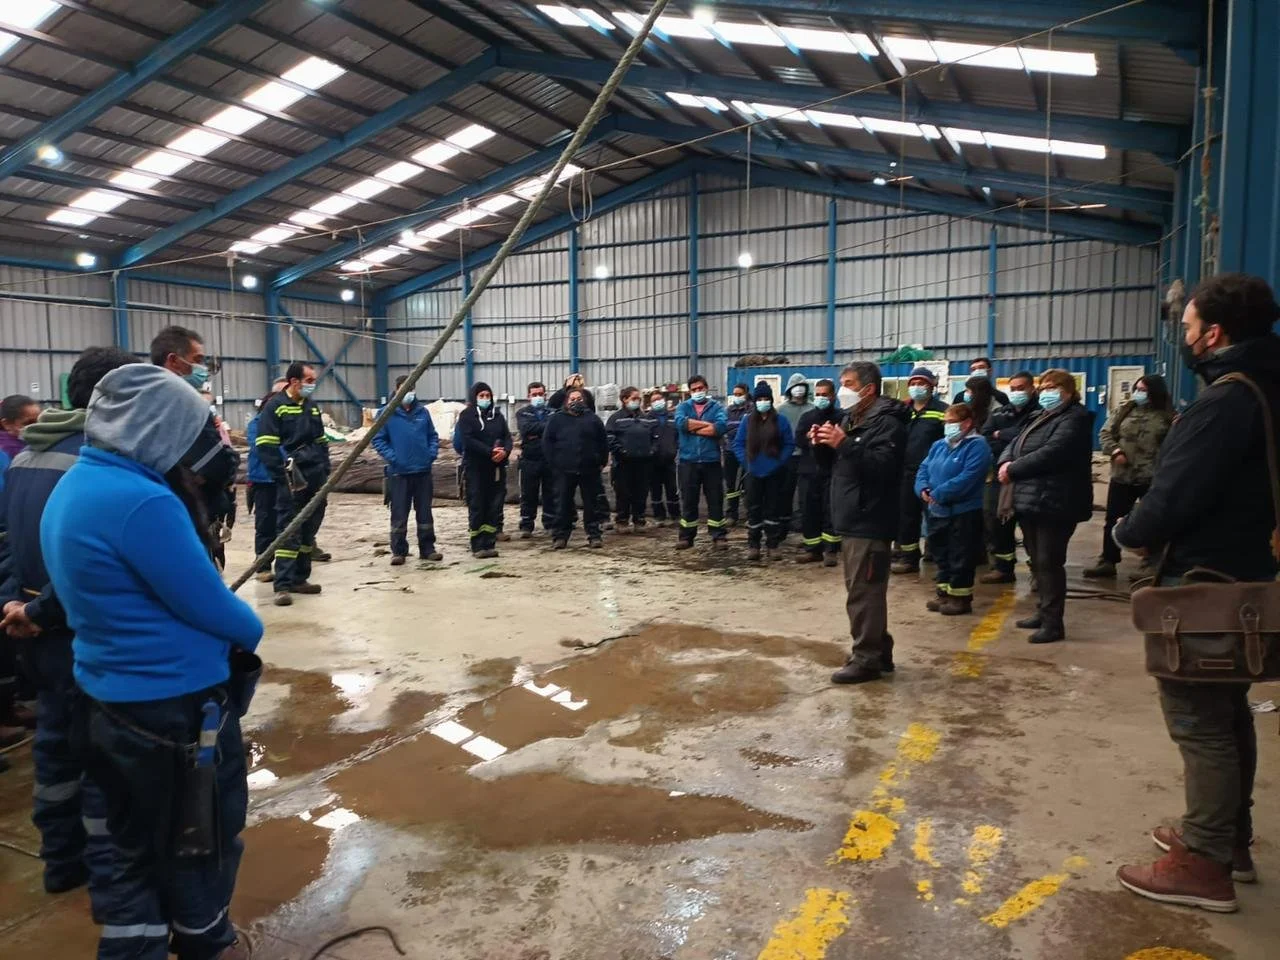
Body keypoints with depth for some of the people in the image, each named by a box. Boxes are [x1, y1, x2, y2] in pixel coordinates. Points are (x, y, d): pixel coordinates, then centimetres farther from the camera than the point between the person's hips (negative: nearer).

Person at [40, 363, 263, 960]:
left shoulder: (72, 487, 5)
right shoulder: (142, 499, -27)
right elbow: (207, 605, -22)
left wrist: (229, 625, 6)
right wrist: (251, 629, -1)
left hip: (108, 701, 8)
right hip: (176, 705, -8)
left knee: (139, 851, 22)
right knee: (202, 844, 17)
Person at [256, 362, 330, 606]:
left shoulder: (312, 407, 16)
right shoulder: (275, 407, -6)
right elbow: (265, 447, -12)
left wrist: (325, 472, 10)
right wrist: (285, 476, -16)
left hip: (315, 480, 7)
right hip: (291, 481, -7)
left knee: (309, 530, 10)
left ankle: (300, 579, 19)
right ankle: (283, 586, -8)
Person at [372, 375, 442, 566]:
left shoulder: (423, 412, 6)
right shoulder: (386, 413, -4)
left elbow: (433, 436, 14)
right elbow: (378, 439, -2)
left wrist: (432, 453, -1)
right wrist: (391, 457, -13)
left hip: (423, 471, 3)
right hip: (398, 472, -3)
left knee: (425, 512, 9)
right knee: (399, 515, 1)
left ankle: (427, 549, 19)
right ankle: (398, 551, 11)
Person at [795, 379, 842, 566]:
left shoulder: (840, 417, 1)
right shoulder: (807, 417, 14)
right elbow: (798, 440, 3)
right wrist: (809, 436, -16)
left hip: (832, 471, -4)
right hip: (810, 470, 4)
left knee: (830, 510, -3)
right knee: (810, 511, 6)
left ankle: (830, 550, 4)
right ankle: (812, 549, 15)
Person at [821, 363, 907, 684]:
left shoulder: (887, 421, -12)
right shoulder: (850, 417, 18)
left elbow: (882, 466, -25)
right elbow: (836, 465, 21)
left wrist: (844, 444, -30)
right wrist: (824, 445, 2)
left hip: (869, 522, -10)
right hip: (851, 519, 10)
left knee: (863, 592, -7)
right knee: (863, 590, 15)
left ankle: (867, 659, 1)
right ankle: (878, 652, 25)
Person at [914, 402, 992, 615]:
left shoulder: (977, 446, -12)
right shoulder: (939, 445, 13)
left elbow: (967, 479, -23)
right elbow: (923, 469, 9)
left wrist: (937, 494, -22)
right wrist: (923, 490, -12)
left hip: (964, 513, -7)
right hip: (938, 511, 8)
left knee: (961, 557, 2)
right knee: (942, 555, 15)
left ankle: (961, 597, 12)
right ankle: (944, 593, 26)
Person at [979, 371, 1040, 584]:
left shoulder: (1040, 413, -2)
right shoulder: (999, 413, 16)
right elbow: (985, 438, 0)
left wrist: (1001, 435, -5)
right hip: (1000, 475, 5)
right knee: (996, 521, 7)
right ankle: (1003, 566, 19)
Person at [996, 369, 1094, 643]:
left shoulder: (1074, 418, -9)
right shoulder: (1042, 418, 23)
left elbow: (1051, 453, -22)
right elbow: (1015, 444, 18)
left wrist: (1013, 469, -15)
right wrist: (1006, 462, -5)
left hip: (1053, 503, -9)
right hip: (1030, 500, 10)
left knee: (1049, 562, -7)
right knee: (1037, 562, 15)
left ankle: (1053, 623, -1)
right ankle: (1044, 613, 26)